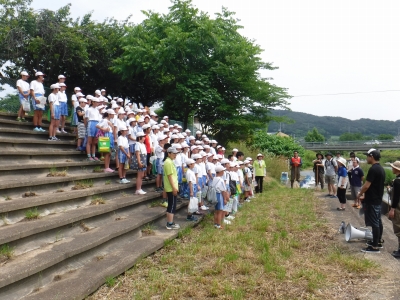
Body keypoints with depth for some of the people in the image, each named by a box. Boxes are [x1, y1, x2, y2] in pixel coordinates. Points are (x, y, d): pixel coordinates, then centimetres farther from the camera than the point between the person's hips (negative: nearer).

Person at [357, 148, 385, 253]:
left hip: (372, 200, -10)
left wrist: (360, 194, -5)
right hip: (378, 199, 10)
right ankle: (379, 242, 28)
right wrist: (365, 194, 21)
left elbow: (366, 185, -21)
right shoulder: (381, 169, 10)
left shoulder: (373, 169, -21)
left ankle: (375, 246, 2)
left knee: (374, 223, -4)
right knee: (378, 221, 17)